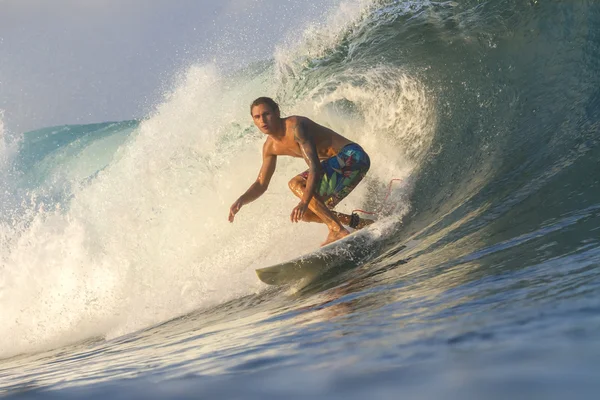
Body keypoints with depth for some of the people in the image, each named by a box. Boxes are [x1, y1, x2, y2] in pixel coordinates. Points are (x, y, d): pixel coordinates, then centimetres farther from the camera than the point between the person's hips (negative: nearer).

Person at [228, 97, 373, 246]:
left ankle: (337, 230, -25)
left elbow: (315, 167, -32)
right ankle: (359, 223, 13)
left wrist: (304, 202, -42)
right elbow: (261, 184, 13)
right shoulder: (270, 147, 6)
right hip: (339, 163, 9)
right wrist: (241, 200, -7)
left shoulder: (294, 127, -22)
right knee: (305, 214, 7)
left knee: (296, 184, -24)